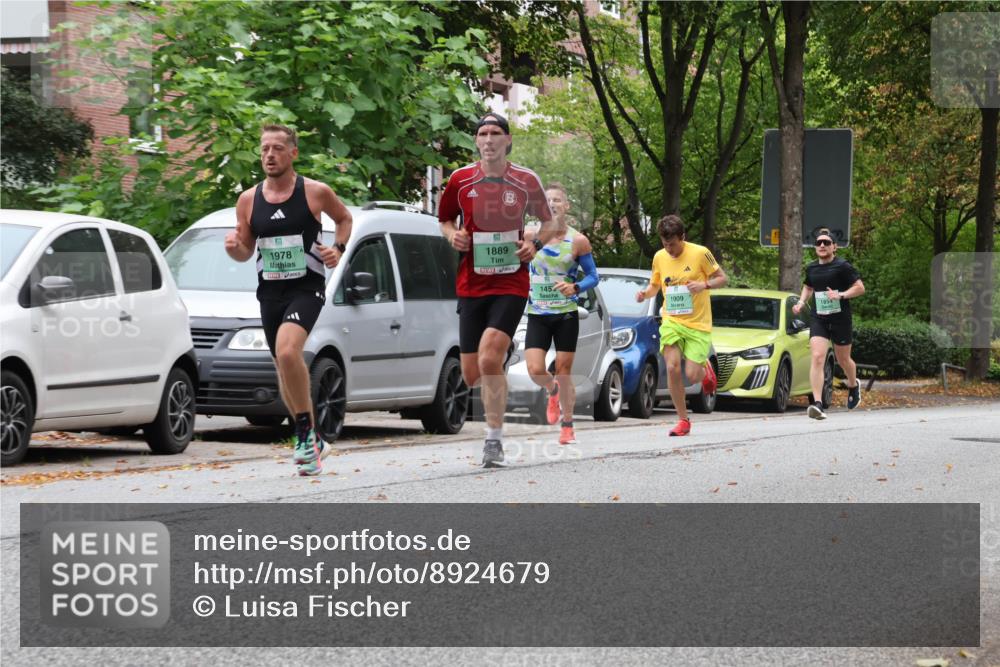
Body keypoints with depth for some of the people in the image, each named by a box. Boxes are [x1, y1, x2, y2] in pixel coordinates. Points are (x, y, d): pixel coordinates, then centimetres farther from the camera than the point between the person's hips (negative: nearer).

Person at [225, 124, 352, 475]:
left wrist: (338, 249, -4)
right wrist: (234, 247, -11)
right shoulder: (248, 200, 4)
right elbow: (246, 252, 12)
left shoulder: (316, 192, -5)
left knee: (287, 351, -28)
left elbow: (344, 218, 14)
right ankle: (312, 443, 29)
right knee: (286, 368, 12)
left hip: (306, 288, -5)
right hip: (270, 292, 5)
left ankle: (305, 434, -16)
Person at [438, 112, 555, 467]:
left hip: (511, 283, -3)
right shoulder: (460, 180, 1)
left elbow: (547, 221, 12)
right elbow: (445, 220, 16)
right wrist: (453, 235, -6)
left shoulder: (526, 181, -1)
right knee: (471, 374, 2)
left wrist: (535, 244, -7)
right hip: (471, 285, 3)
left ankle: (495, 438, -11)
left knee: (489, 359, -22)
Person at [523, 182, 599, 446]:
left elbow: (593, 276, 1)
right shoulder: (530, 236, 0)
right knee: (535, 370, -12)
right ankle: (552, 391, 24)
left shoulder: (578, 241, -4)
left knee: (564, 371, 2)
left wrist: (575, 288, -17)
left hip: (566, 315, -1)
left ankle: (567, 426, 19)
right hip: (537, 315, 1)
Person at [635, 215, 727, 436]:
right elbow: (655, 285, 19)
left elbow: (723, 278, -1)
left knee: (691, 376, -9)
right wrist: (645, 293, -5)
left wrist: (704, 285, -21)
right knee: (672, 368, -16)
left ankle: (705, 369, 31)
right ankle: (683, 420, -1)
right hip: (671, 321, 3)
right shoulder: (659, 257, 4)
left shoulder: (700, 253, -8)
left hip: (698, 324, -3)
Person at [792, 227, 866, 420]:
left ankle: (853, 385, 49)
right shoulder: (811, 268, 9)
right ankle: (817, 404, -25)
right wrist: (801, 302, 10)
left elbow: (860, 288, -8)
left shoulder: (842, 266, -7)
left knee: (843, 360, 13)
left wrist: (841, 295, -22)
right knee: (817, 358, -17)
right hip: (818, 319, 3)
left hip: (841, 319, -3)